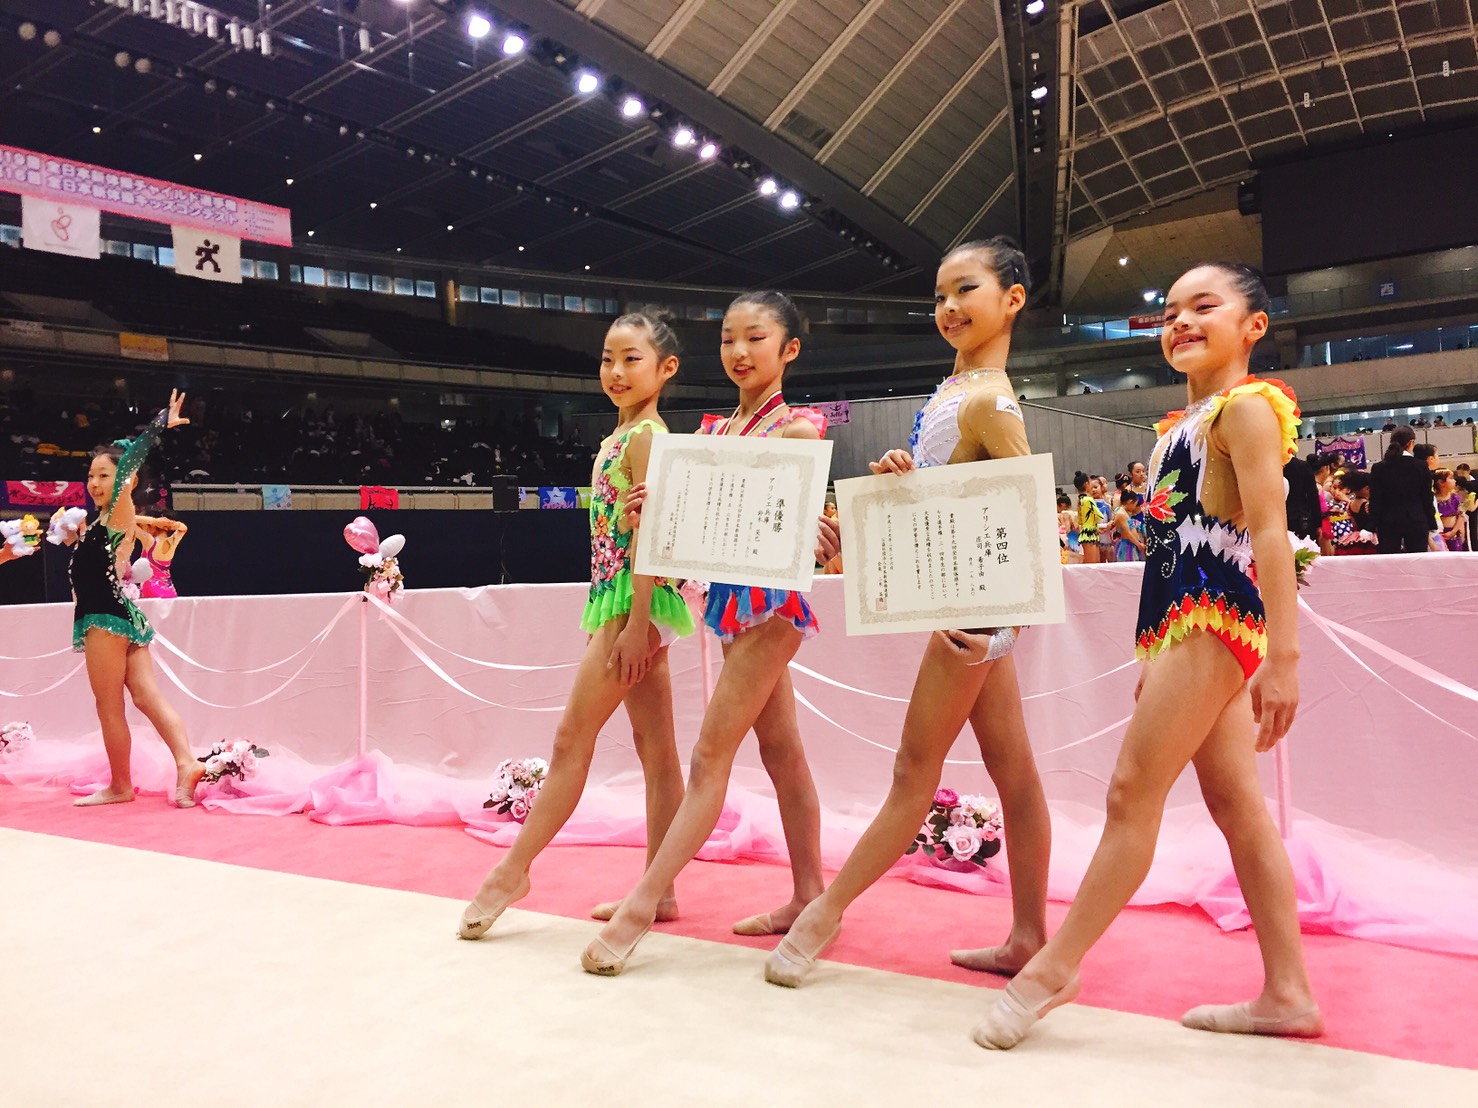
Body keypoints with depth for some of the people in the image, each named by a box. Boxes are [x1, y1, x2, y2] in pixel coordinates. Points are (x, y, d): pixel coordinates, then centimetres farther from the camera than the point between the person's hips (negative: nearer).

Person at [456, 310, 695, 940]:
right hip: (621, 604, 10)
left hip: (633, 602, -10)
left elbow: (649, 532, -18)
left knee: (571, 739, -1)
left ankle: (512, 871, 11)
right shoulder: (626, 434, 17)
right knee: (656, 746, 9)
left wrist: (636, 621, -21)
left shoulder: (645, 435, -11)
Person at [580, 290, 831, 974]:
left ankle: (643, 903, -3)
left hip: (772, 597, -7)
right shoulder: (714, 432, 14)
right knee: (781, 752, 12)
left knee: (711, 754, -7)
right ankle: (808, 896, 21)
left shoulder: (798, 428, -6)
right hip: (730, 595, 7)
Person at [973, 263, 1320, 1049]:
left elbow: (1270, 534, -15)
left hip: (1213, 617, -10)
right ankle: (1287, 994, 18)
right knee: (1237, 806, 10)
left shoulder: (1245, 405, -6)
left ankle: (1053, 968, 4)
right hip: (1184, 621, 10)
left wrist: (1282, 656, -22)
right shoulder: (1182, 424, 20)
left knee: (1133, 793, -6)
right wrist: (1156, 661, 21)